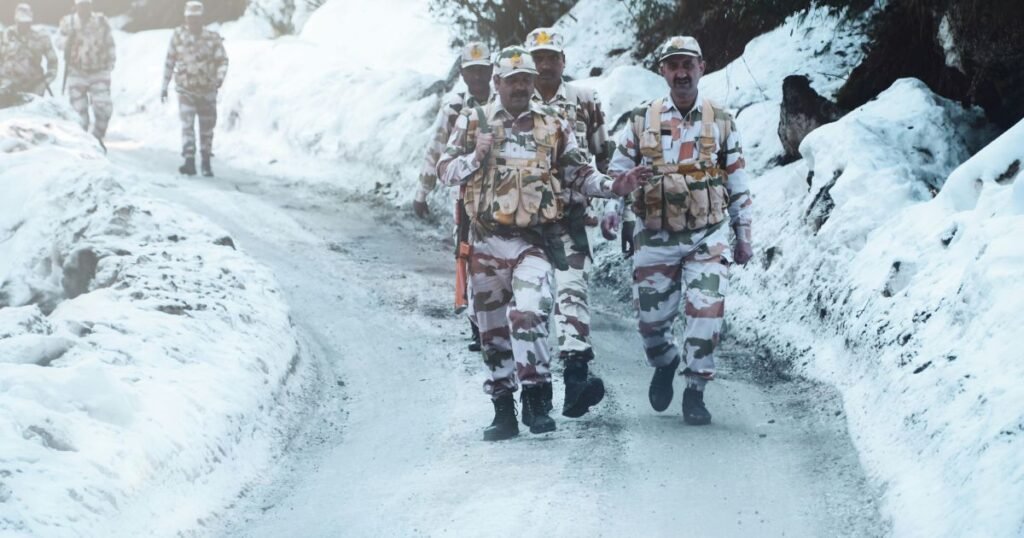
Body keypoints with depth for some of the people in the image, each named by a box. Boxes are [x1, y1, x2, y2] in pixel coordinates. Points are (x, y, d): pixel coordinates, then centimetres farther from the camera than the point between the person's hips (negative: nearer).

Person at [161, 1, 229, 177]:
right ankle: (189, 162, -19)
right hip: (186, 90, -1)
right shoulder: (178, 35, -2)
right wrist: (164, 86, 7)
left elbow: (222, 60, 0)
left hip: (207, 90, 1)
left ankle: (206, 163, 22)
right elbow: (169, 61, 5)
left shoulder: (213, 38, -4)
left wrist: (220, 78, -20)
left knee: (207, 128, 9)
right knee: (187, 124, -15)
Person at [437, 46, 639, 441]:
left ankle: (536, 399, -16)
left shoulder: (554, 127, 9)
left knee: (529, 312, -24)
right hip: (487, 242, 2)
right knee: (493, 330, 6)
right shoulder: (473, 122, 7)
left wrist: (613, 187, -6)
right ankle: (503, 410, 16)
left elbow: (579, 174, 11)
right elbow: (444, 171, 3)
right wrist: (476, 157, -16)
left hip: (534, 241, -2)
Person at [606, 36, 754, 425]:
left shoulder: (721, 123, 4)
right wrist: (632, 176, -17)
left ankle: (695, 390, 1)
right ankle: (665, 363, 37)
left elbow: (738, 185, 9)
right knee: (651, 319, 4)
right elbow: (614, 172, 6)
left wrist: (744, 238, 7)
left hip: (708, 237, -1)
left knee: (706, 313, -13)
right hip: (656, 239, 1)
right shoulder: (642, 121, 2)